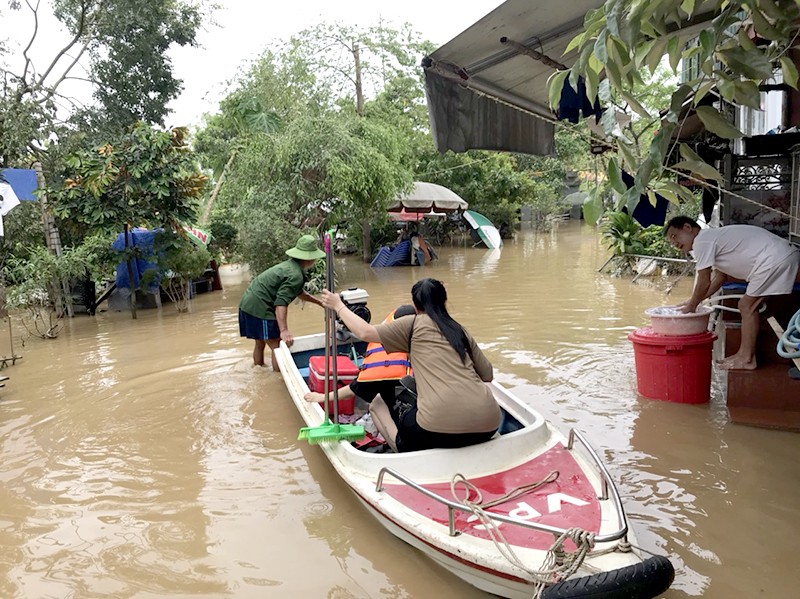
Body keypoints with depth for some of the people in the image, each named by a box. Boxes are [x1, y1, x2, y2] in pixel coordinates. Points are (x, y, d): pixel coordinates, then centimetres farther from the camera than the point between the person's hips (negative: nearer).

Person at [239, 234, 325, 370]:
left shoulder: (290, 265, 13)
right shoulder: (296, 275, -19)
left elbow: (299, 292, 28)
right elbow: (281, 303, -28)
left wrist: (320, 303, 32)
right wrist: (284, 331, -31)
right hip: (259, 308, -10)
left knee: (260, 343, 24)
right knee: (278, 347, -3)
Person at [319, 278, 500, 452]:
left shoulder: (414, 324, 7)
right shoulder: (460, 330, 20)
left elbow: (365, 332, 3)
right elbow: (487, 374, 19)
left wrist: (339, 306, 17)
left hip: (443, 424, -5)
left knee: (377, 404, 20)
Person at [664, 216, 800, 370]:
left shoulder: (702, 241, -10)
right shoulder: (714, 238, 20)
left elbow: (704, 283, -10)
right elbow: (720, 277, 24)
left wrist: (691, 306, 3)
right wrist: (693, 302, 21)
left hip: (775, 258, -10)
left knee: (747, 306, -4)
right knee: (747, 306, 14)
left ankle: (746, 359, 2)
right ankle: (744, 354, 19)